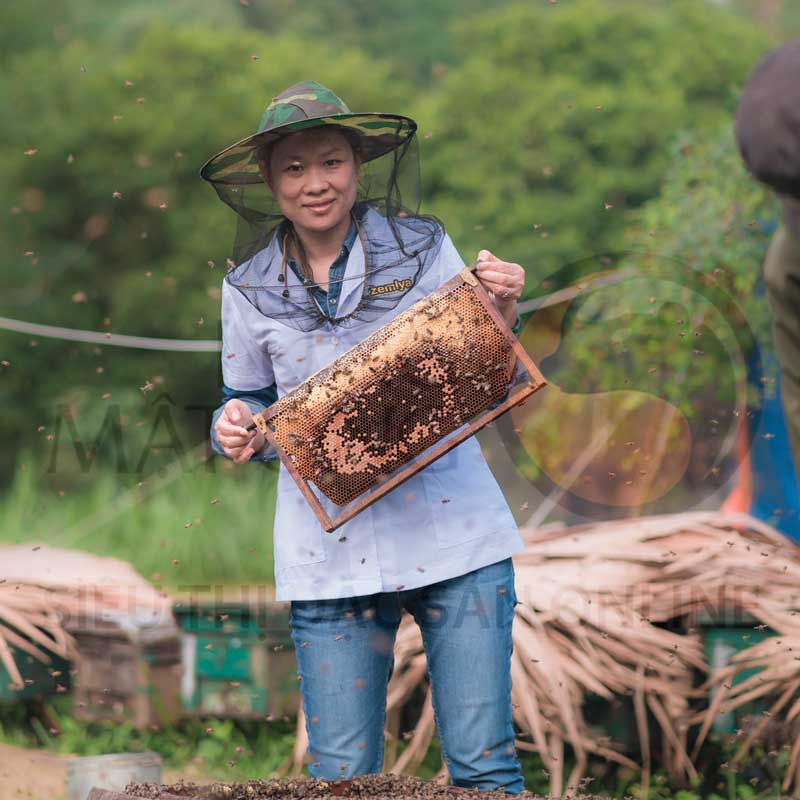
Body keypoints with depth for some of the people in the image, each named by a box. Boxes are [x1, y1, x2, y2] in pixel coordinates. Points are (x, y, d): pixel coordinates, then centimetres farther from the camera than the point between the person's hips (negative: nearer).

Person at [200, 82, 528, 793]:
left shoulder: (422, 248, 2)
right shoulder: (250, 287, 6)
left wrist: (501, 314, -10)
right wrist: (236, 431, -5)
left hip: (452, 533, -1)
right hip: (332, 549, 1)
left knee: (485, 768, -2)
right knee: (340, 776, 1)